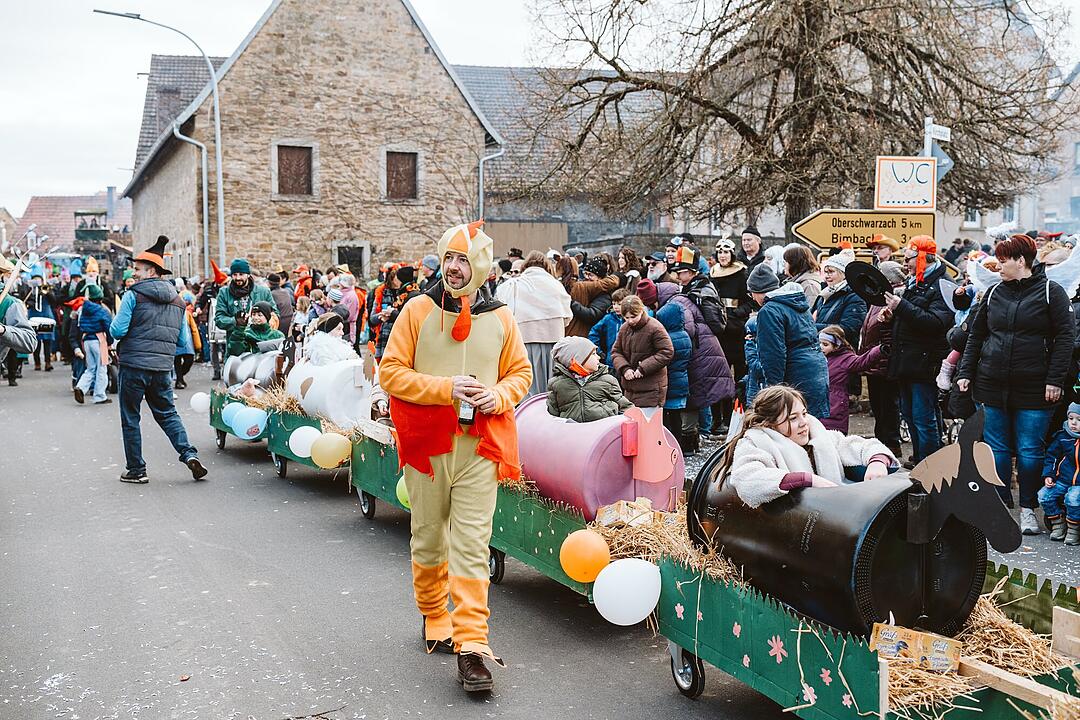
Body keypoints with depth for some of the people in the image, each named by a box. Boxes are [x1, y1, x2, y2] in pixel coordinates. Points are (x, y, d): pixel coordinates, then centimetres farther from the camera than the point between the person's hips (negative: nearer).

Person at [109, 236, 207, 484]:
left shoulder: (133, 295, -7)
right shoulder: (177, 300, 11)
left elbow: (117, 331, -11)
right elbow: (182, 340, 15)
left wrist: (115, 322, 10)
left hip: (134, 365, -5)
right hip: (163, 367, 5)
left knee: (130, 419, 7)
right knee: (167, 413, 16)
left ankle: (136, 470, 11)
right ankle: (189, 454, -3)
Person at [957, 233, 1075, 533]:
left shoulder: (1051, 292, -2)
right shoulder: (994, 293, 10)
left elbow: (1065, 337, -6)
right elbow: (976, 335, 14)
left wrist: (1055, 379, -12)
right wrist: (965, 372, 7)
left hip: (1033, 387, -4)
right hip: (992, 385, 4)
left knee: (1030, 451, 2)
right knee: (997, 449, 8)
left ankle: (1028, 509, 15)